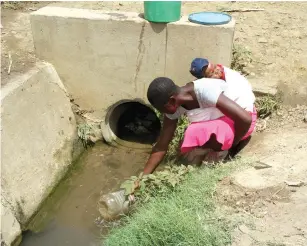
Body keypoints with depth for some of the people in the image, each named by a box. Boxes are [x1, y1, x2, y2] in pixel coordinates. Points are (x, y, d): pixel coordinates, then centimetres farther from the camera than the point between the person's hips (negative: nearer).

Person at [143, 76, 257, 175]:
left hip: (240, 121, -7)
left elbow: (245, 119, -33)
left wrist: (231, 146, -18)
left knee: (195, 134, -32)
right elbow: (160, 147, -7)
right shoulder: (173, 107, -13)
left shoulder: (205, 92, -35)